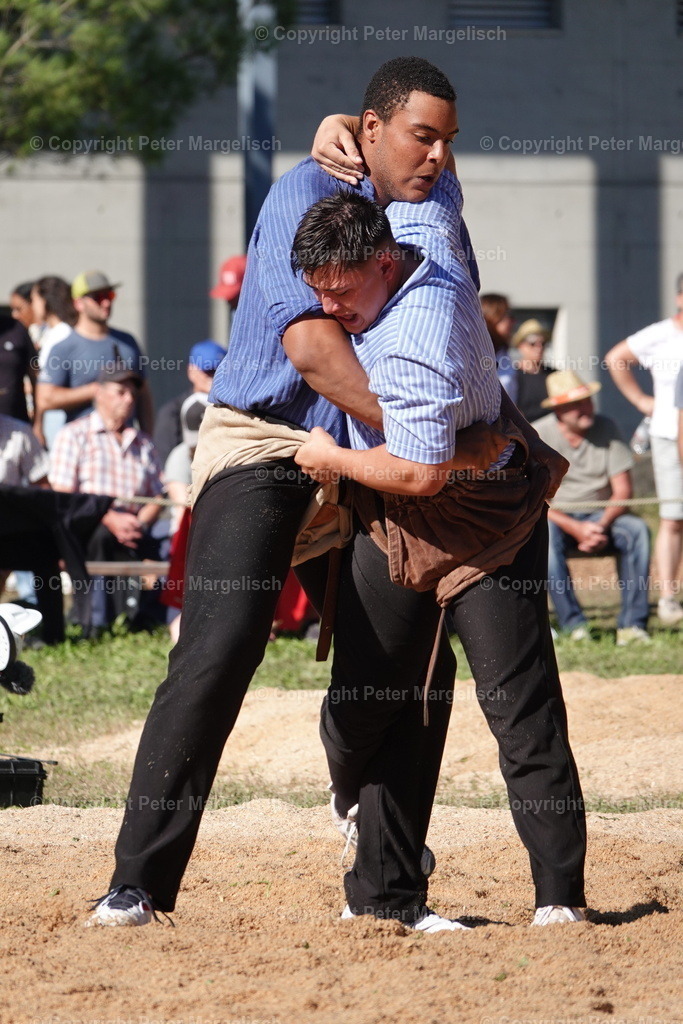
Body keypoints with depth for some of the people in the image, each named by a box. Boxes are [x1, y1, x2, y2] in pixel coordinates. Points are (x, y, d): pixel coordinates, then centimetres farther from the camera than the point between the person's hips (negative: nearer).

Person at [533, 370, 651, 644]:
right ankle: (573, 624, -35)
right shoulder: (538, 436, -7)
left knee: (637, 530, -27)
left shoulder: (606, 429, 0)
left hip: (601, 516, 2)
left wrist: (602, 526, -23)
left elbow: (623, 491, -3)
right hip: (557, 517, -2)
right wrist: (575, 528, -26)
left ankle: (632, 623, -29)